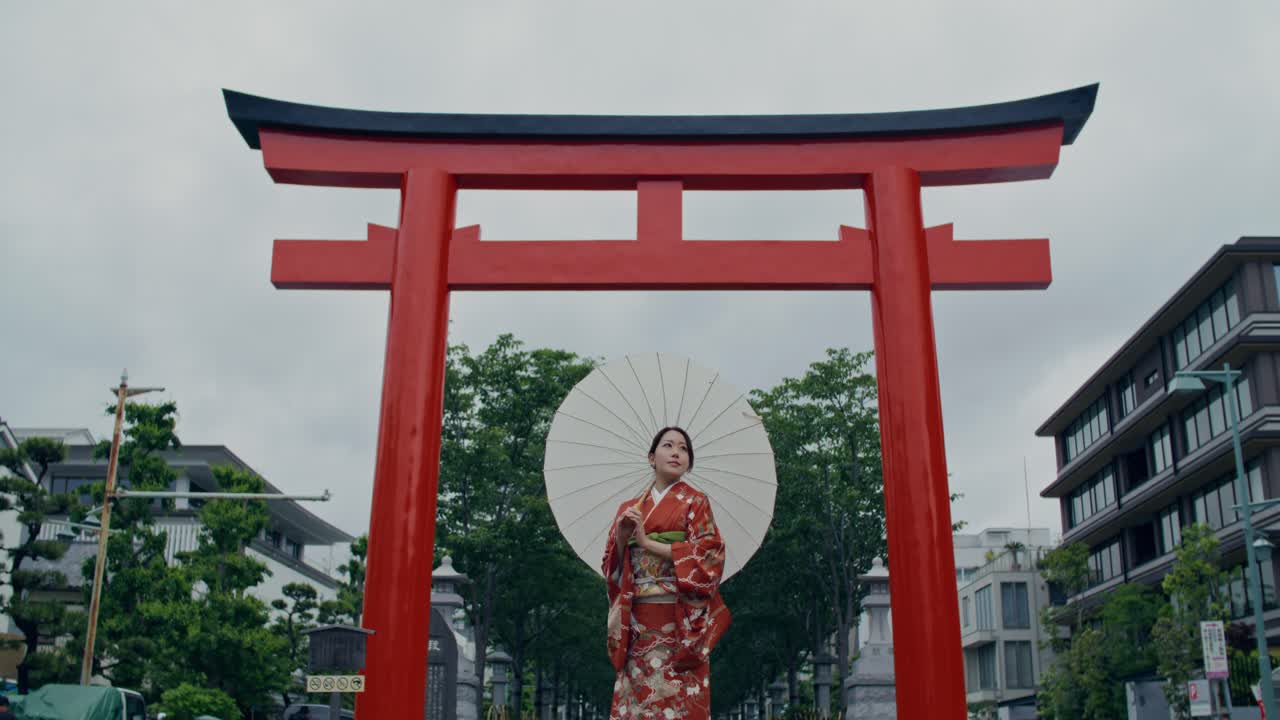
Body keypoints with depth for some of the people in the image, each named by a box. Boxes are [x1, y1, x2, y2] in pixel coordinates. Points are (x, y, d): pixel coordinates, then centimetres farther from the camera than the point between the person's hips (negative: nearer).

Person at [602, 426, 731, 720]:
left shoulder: (695, 501, 4)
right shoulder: (630, 508, 15)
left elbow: (708, 553, -9)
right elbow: (612, 566, 14)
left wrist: (647, 541, -10)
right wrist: (621, 537, -6)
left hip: (678, 618, -3)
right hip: (637, 620, 4)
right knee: (636, 695, 0)